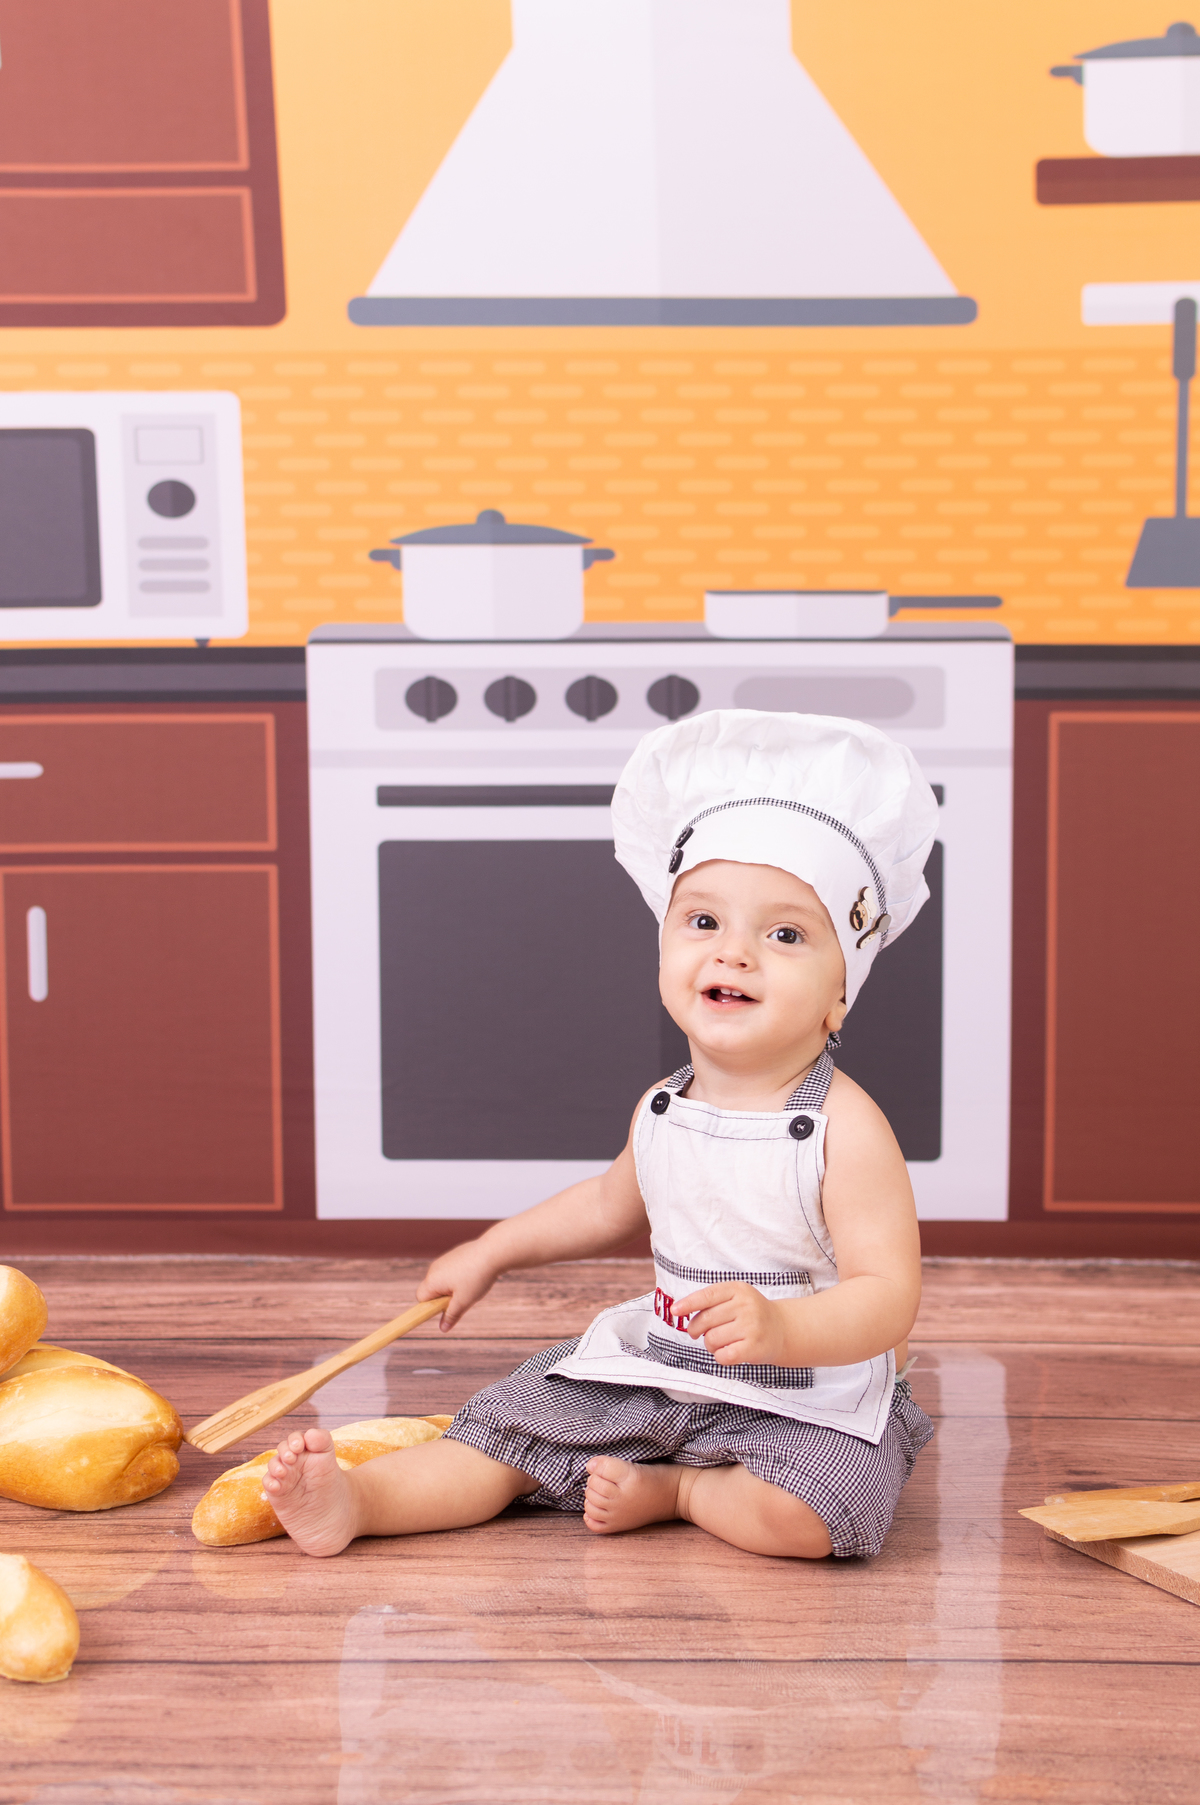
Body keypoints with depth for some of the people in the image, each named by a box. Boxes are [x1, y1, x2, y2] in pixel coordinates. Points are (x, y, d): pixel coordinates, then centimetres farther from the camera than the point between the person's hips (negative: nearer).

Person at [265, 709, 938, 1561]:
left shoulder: (845, 1129, -19)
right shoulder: (662, 1110, 2)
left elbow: (890, 1296, -24)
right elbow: (611, 1205, 25)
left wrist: (780, 1328, -42)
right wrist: (494, 1250, 28)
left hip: (803, 1399, -6)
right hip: (654, 1368, 6)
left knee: (808, 1514, -33)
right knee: (511, 1426, -4)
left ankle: (671, 1489, -9)